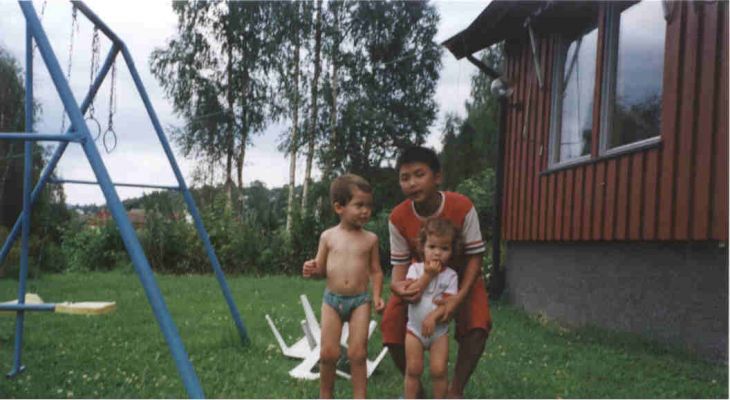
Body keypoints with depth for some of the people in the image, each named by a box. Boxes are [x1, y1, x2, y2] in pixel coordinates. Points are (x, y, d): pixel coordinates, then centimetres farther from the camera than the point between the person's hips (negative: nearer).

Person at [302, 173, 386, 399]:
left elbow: (375, 271, 6)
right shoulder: (328, 236, 1)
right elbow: (322, 269, 9)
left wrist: (377, 296, -7)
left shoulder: (370, 239, 1)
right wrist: (312, 270, -14)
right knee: (328, 353, 2)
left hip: (360, 300, -1)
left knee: (357, 353, -4)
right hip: (332, 299, 1)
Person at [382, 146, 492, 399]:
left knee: (477, 325, -27)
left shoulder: (462, 207, -29)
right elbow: (401, 263, -14)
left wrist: (460, 296, -36)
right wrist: (398, 285, -40)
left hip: (460, 276, -2)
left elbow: (474, 256, -21)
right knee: (391, 325, -16)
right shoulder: (398, 217, -22)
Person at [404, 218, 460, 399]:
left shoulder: (450, 275, -6)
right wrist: (427, 275, -21)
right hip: (415, 328, 1)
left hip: (438, 329, -1)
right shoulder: (415, 268, -5)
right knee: (413, 369, 6)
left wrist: (433, 316, -28)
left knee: (439, 370, -4)